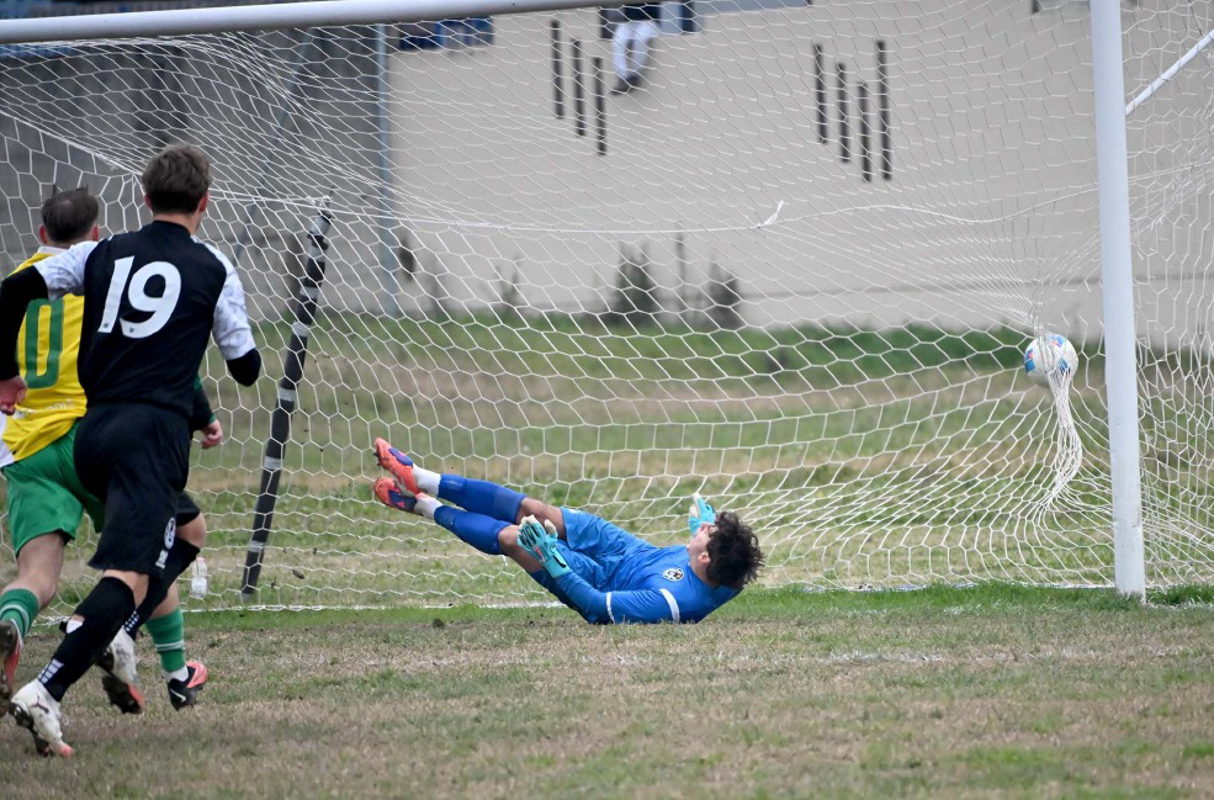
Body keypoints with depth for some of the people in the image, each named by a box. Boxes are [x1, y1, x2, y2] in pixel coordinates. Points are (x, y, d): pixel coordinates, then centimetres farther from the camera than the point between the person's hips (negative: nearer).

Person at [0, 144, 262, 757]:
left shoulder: (101, 255, 14)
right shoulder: (213, 270, 6)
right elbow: (245, 367, 11)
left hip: (92, 432, 6)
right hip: (153, 430, -6)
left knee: (185, 535, 29)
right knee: (130, 577, -16)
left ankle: (107, 636, 9)